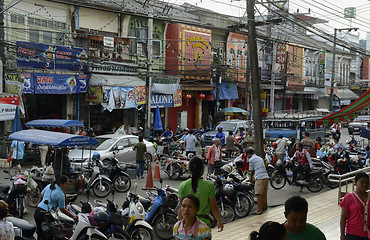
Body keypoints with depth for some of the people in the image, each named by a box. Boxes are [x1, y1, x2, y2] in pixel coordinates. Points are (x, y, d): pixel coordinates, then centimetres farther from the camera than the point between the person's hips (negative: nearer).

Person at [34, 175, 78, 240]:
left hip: (37, 210, 7)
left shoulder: (48, 186, 6)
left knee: (40, 233, 18)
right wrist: (74, 217, 2)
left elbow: (42, 195, 21)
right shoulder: (61, 195, -13)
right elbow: (62, 209, -6)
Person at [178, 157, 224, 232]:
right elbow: (214, 207, -4)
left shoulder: (183, 186, -4)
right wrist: (219, 221, 10)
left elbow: (181, 208, -1)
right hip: (203, 221, -2)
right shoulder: (209, 185, -10)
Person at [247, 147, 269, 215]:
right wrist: (254, 175, 43)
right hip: (266, 176, 8)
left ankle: (259, 210, -5)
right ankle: (263, 207, 23)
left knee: (259, 194, -5)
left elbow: (252, 170, 7)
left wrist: (251, 177, 27)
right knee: (264, 194, 14)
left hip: (260, 178, -8)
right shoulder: (260, 158, 24)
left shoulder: (251, 160, 1)